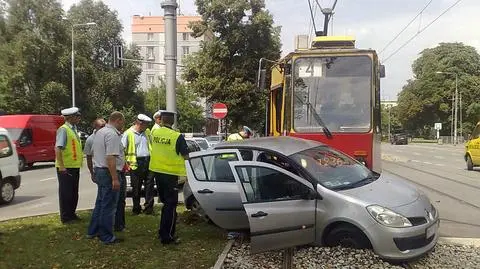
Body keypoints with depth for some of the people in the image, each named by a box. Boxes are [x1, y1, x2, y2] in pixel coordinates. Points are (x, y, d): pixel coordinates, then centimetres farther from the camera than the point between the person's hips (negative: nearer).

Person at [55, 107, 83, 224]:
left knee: (74, 192, 15)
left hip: (75, 166, 9)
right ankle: (65, 217, 10)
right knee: (66, 192, 0)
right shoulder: (63, 129, -13)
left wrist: (79, 162, 19)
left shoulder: (73, 129, 14)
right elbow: (58, 148, -21)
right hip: (65, 168, -9)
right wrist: (61, 166, -26)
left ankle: (72, 214, 27)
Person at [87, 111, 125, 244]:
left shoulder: (99, 132, 14)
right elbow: (110, 158, -25)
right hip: (109, 173, -10)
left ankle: (93, 231, 31)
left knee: (100, 203, 21)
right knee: (109, 206, -1)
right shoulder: (112, 134, -18)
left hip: (99, 170, 10)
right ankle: (107, 237, 7)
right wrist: (115, 178, -24)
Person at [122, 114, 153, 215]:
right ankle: (136, 208, 16)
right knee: (136, 188, 5)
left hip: (148, 162, 4)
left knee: (149, 185, 2)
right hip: (135, 163, -4)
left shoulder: (147, 132, 11)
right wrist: (126, 163, -11)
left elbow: (152, 145, 21)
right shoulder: (128, 133, -5)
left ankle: (148, 207, 9)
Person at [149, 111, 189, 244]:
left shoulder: (154, 132, -2)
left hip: (157, 172, 6)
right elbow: (186, 156, -13)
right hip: (170, 174, -6)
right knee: (170, 205, 3)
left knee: (166, 203, 21)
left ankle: (163, 232, 30)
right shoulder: (177, 136, -18)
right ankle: (167, 237, 5)